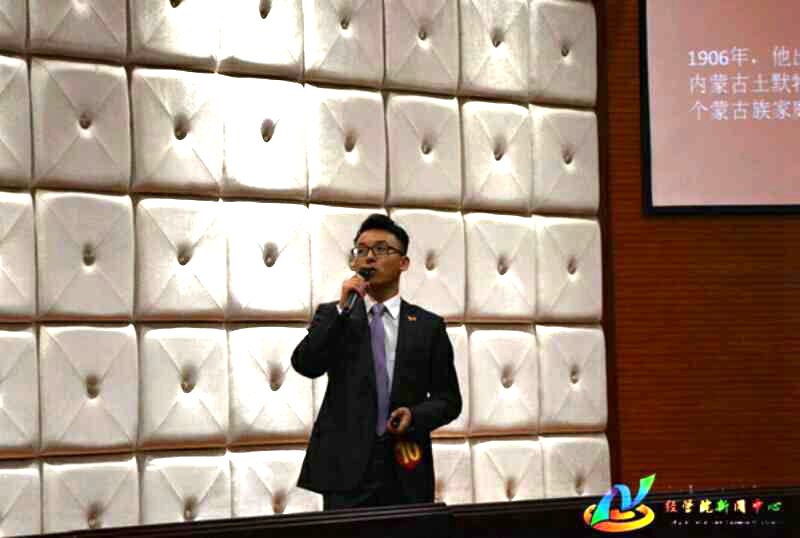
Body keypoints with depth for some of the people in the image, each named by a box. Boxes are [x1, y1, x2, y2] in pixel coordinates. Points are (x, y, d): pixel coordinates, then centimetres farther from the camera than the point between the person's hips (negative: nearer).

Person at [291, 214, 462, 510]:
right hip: (347, 466, -1)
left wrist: (415, 416, -10)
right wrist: (342, 308, -11)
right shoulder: (332, 315, 11)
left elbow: (448, 399, 11)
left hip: (406, 470, 1)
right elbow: (305, 365, -7)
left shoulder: (428, 326, 10)